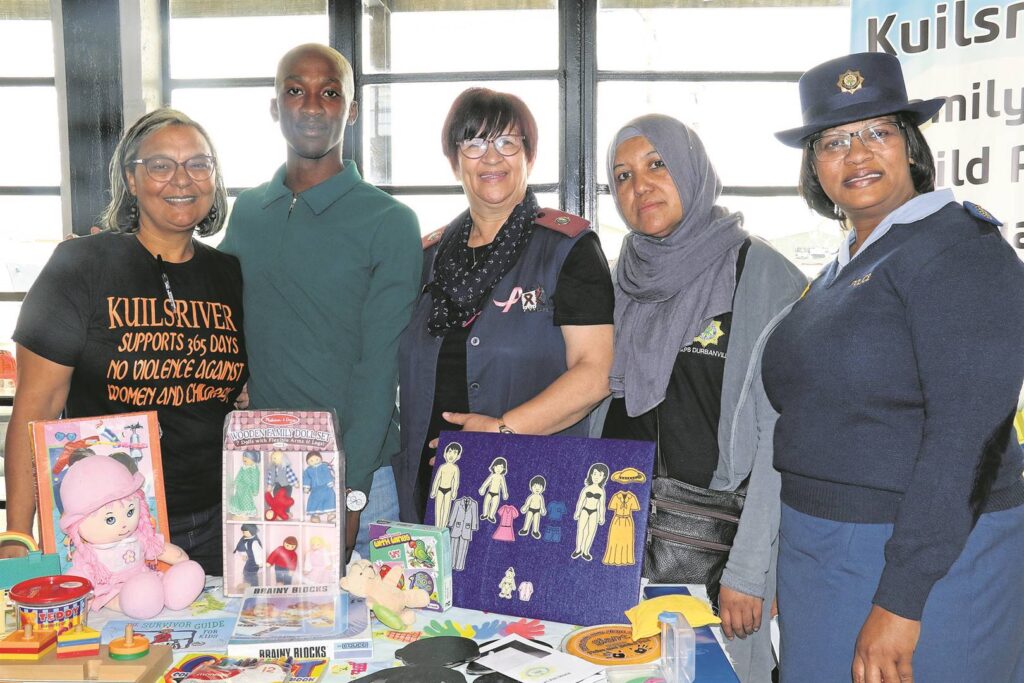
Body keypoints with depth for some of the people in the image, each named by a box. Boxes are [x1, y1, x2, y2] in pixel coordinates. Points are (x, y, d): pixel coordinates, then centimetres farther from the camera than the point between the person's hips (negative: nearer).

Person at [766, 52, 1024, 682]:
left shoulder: (958, 250, -13)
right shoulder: (843, 267, 11)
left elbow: (967, 436, -21)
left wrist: (899, 603, -24)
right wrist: (792, 565, 15)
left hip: (930, 557, -7)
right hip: (822, 552, 8)